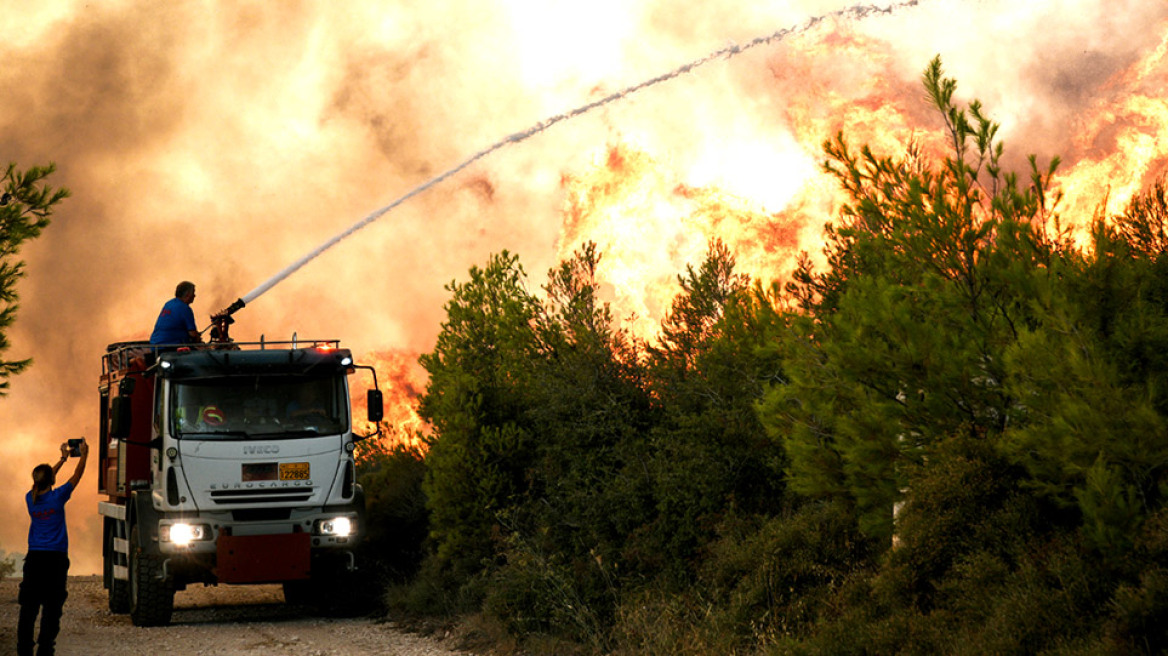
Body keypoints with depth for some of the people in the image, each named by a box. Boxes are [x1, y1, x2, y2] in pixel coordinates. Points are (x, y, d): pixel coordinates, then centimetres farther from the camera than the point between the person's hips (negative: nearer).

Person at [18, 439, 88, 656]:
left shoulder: (30, 498, 3)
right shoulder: (57, 497, -9)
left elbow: (43, 482, 23)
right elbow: (76, 476, 5)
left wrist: (63, 458, 33)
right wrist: (84, 454, 21)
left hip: (34, 558, 4)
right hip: (55, 557, -4)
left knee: (28, 607, 5)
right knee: (51, 608, -1)